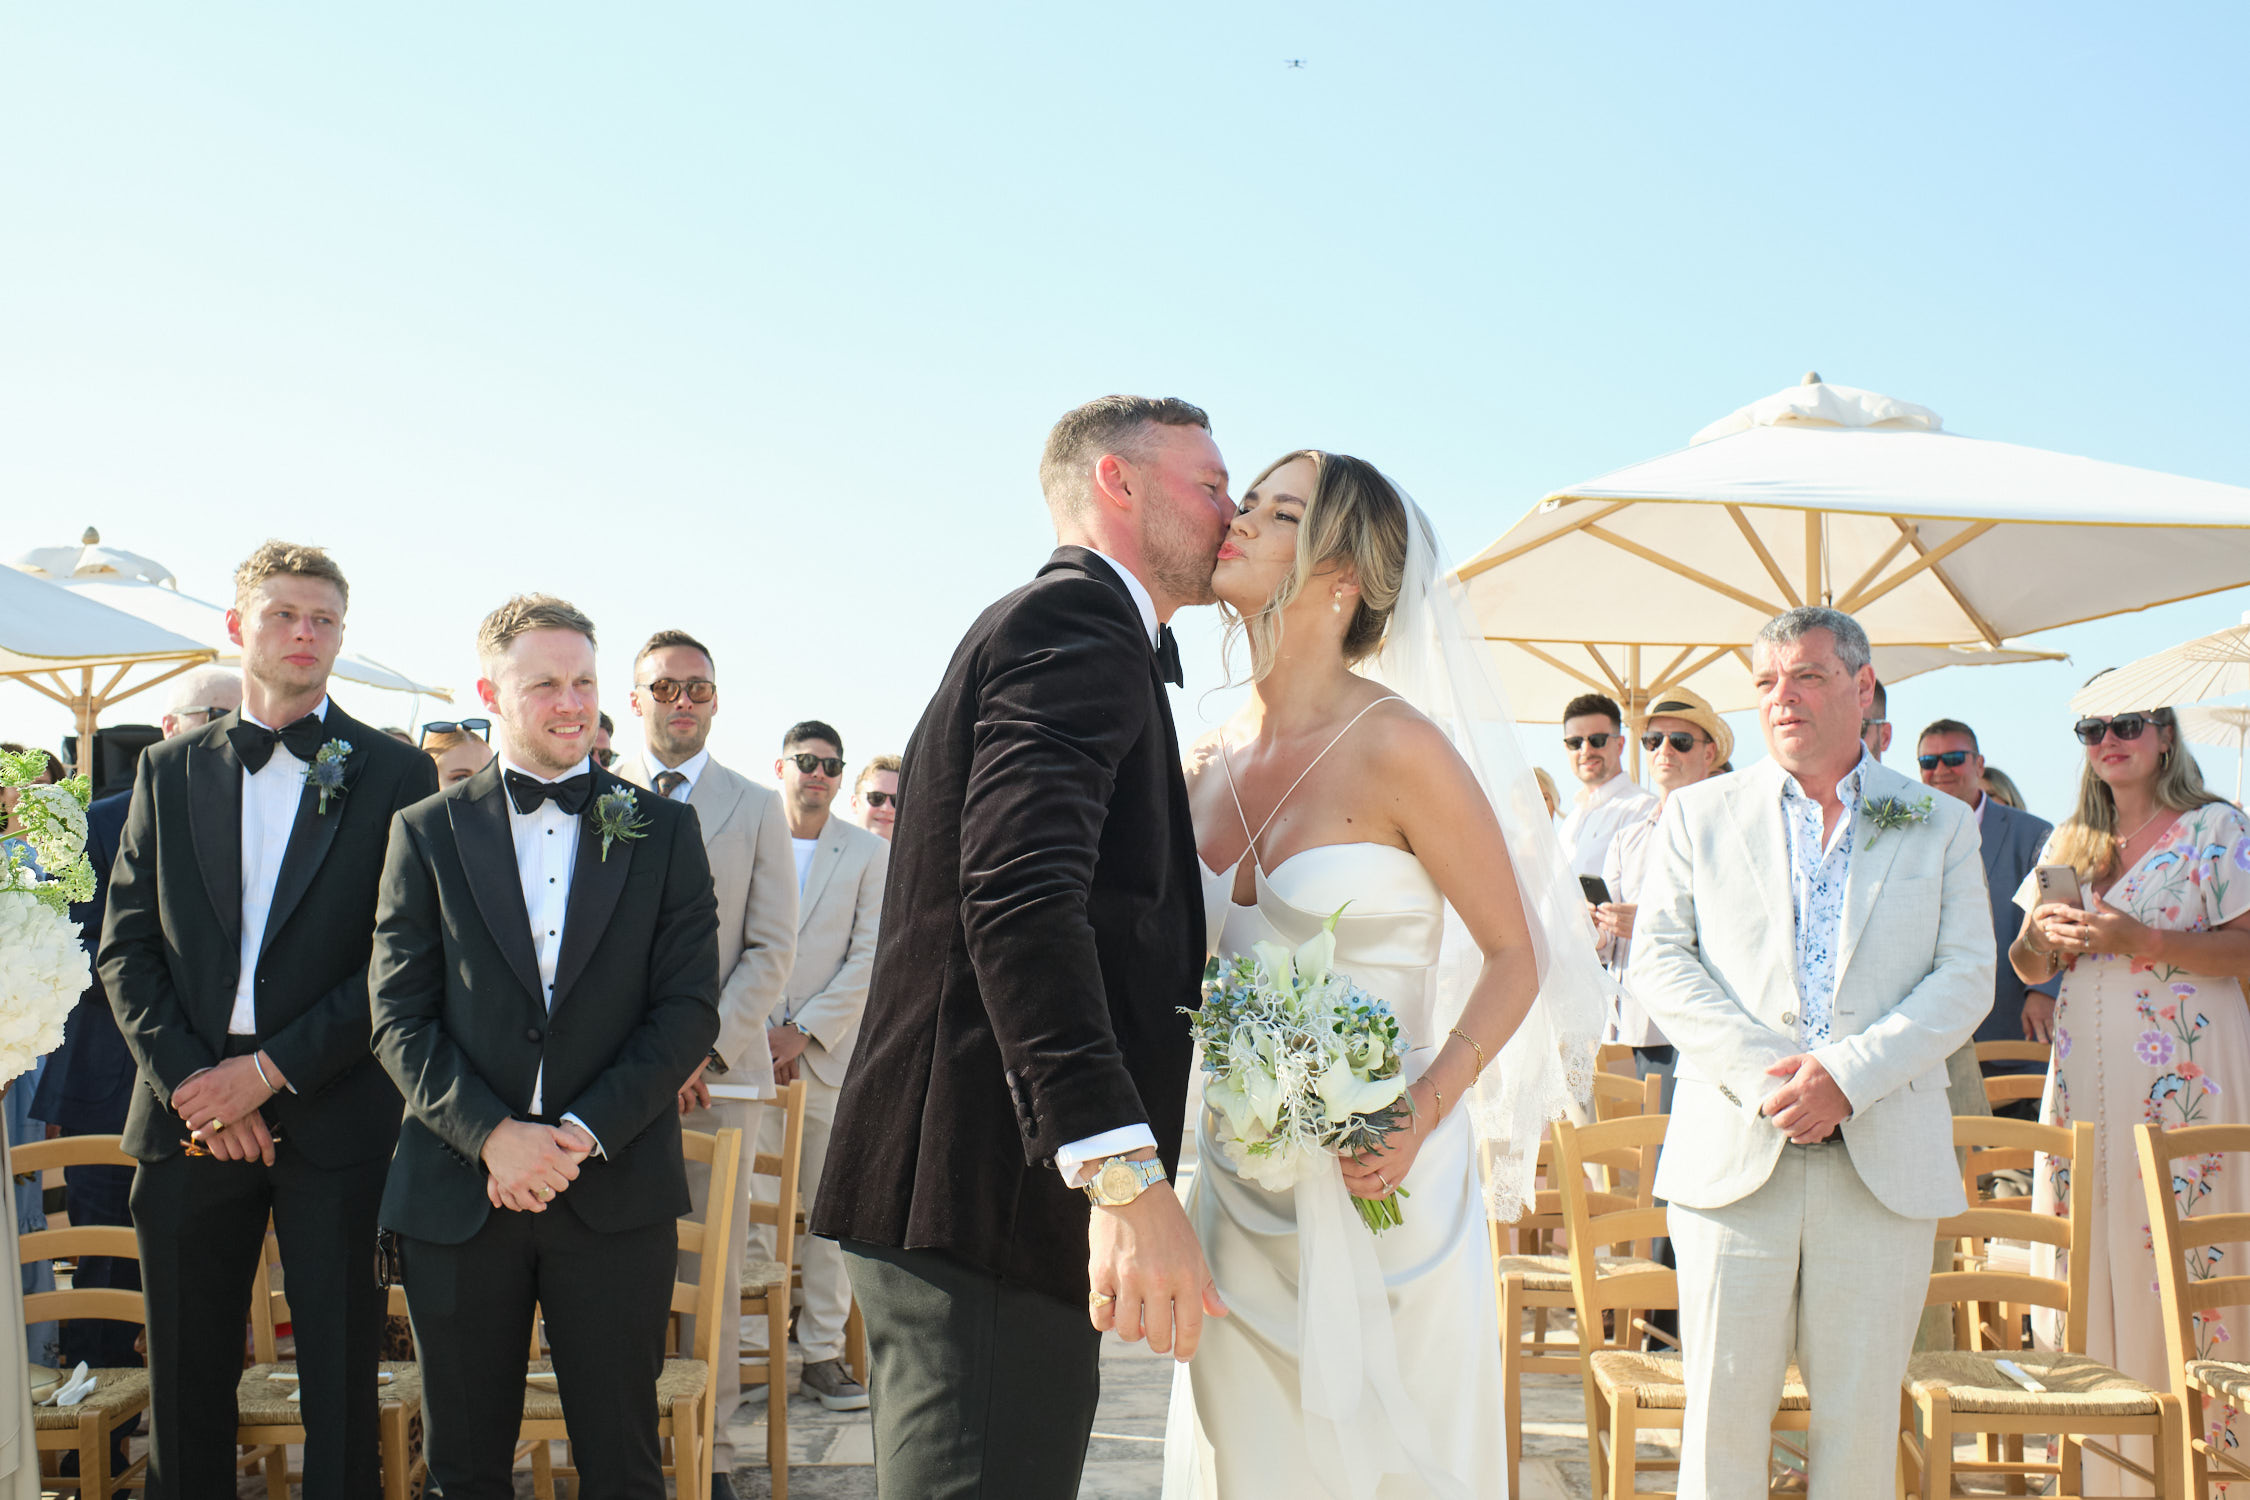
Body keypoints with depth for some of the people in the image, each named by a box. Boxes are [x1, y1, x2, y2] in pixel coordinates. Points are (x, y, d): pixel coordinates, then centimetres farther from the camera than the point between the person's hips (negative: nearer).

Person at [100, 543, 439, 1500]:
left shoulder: (393, 774, 1)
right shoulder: (170, 770, 11)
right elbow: (127, 947, 6)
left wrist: (270, 1069, -12)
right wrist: (189, 1078, -8)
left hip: (332, 1113, -2)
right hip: (190, 1114, 3)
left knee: (341, 1375, 5)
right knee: (186, 1375, 11)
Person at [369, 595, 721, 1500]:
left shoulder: (662, 831, 7)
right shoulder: (428, 833, 7)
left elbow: (689, 1009, 1)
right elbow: (399, 1018, 1)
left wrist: (582, 1133, -10)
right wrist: (491, 1135, -13)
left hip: (615, 1193, 0)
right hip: (460, 1190, 0)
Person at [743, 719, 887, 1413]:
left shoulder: (870, 853, 6)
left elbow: (868, 957, 0)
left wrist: (803, 1032, -7)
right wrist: (759, 1038, -5)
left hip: (830, 1050, 0)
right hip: (750, 1050, 0)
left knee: (829, 1207, 2)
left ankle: (823, 1350, 9)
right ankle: (748, 1341, 11)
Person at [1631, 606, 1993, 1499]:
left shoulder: (1940, 825, 11)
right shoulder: (1700, 815, 11)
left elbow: (1966, 978, 2)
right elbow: (1658, 962, 3)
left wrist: (1849, 1073, -12)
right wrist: (1761, 1073, -11)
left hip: (1885, 1159, 0)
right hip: (1734, 1153, 0)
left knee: (1863, 1417, 5)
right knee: (1723, 1407, 0)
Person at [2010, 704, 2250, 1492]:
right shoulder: (2068, 842, 16)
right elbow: (2027, 967, 17)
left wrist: (2137, 939, -18)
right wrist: (2040, 935, -5)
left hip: (2182, 1079, -5)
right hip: (2085, 1076, 5)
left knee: (2176, 1262, -7)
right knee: (2085, 1267, 2)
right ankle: (2098, 1467, 9)